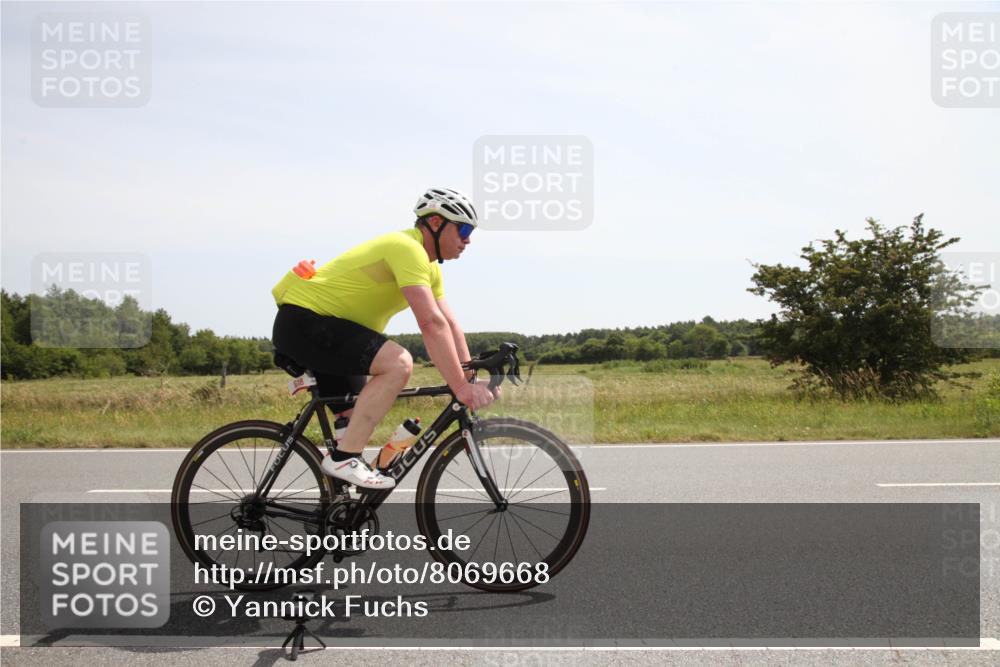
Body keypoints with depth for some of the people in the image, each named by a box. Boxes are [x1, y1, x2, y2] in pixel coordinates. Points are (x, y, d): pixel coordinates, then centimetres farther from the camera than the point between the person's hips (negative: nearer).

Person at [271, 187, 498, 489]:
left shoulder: (428, 266, 12)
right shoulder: (407, 248, -21)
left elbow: (449, 324, 11)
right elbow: (431, 324, -30)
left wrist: (472, 379, 2)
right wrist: (461, 387, -31)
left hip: (322, 325, 11)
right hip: (302, 320, -11)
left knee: (359, 420, 13)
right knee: (398, 363, -27)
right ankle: (344, 459, -22)